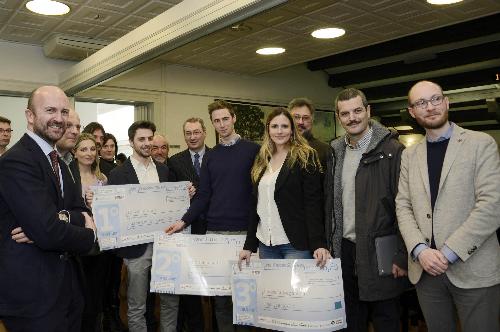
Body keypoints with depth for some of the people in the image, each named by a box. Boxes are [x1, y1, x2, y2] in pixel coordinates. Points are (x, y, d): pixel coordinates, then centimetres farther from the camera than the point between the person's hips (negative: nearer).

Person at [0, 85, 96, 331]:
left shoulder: (57, 161, 11)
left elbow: (81, 211, 4)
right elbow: (48, 232, -26)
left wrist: (62, 218, -18)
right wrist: (88, 235, -8)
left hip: (65, 283, 8)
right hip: (32, 293, -8)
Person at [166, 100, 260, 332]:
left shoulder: (252, 150, -1)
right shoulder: (210, 157, 11)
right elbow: (203, 196, 8)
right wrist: (184, 221, -3)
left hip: (244, 230, -3)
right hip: (214, 231, 3)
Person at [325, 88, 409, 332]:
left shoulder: (392, 150, -10)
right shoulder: (336, 153, 8)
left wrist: (402, 257, -14)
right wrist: (328, 245, 8)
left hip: (379, 252, -5)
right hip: (345, 249, 5)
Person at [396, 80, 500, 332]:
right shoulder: (409, 155, 10)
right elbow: (403, 207, 6)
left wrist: (448, 252, -15)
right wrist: (420, 250, -10)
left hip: (474, 270, -3)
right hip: (425, 269, 4)